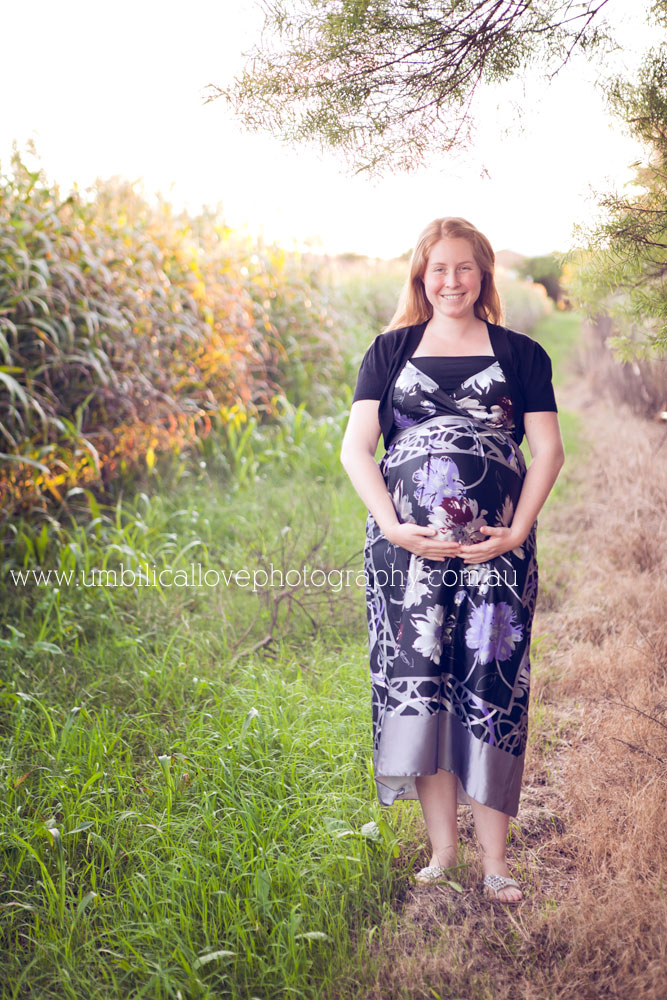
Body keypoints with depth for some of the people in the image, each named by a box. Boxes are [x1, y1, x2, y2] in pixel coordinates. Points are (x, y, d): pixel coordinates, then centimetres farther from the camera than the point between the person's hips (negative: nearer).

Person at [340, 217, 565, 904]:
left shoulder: (520, 354, 11)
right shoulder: (390, 350, 13)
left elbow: (547, 449, 6)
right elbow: (356, 447, 5)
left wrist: (516, 531, -8)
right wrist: (394, 525, -9)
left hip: (495, 547, -1)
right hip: (407, 545, 1)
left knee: (491, 687, -3)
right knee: (415, 683, -4)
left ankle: (494, 861, 7)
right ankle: (441, 852, 7)